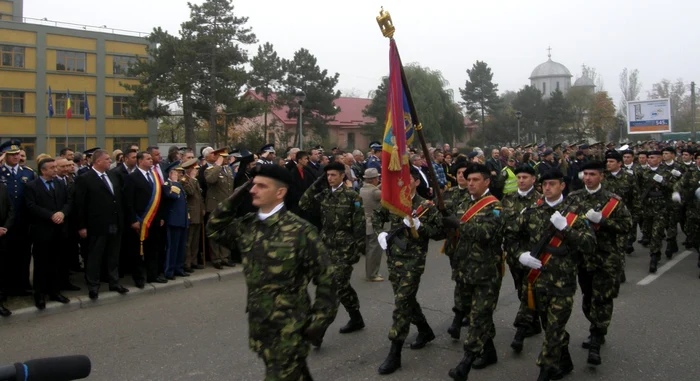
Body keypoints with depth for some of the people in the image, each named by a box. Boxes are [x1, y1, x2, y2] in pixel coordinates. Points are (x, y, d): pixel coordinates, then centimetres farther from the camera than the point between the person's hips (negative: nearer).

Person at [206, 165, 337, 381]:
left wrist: (320, 320, -11)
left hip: (289, 329, -6)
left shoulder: (300, 230, -15)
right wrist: (233, 199, 1)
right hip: (258, 324, 6)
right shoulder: (247, 225, 3)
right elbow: (215, 230, 15)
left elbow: (325, 278, -11)